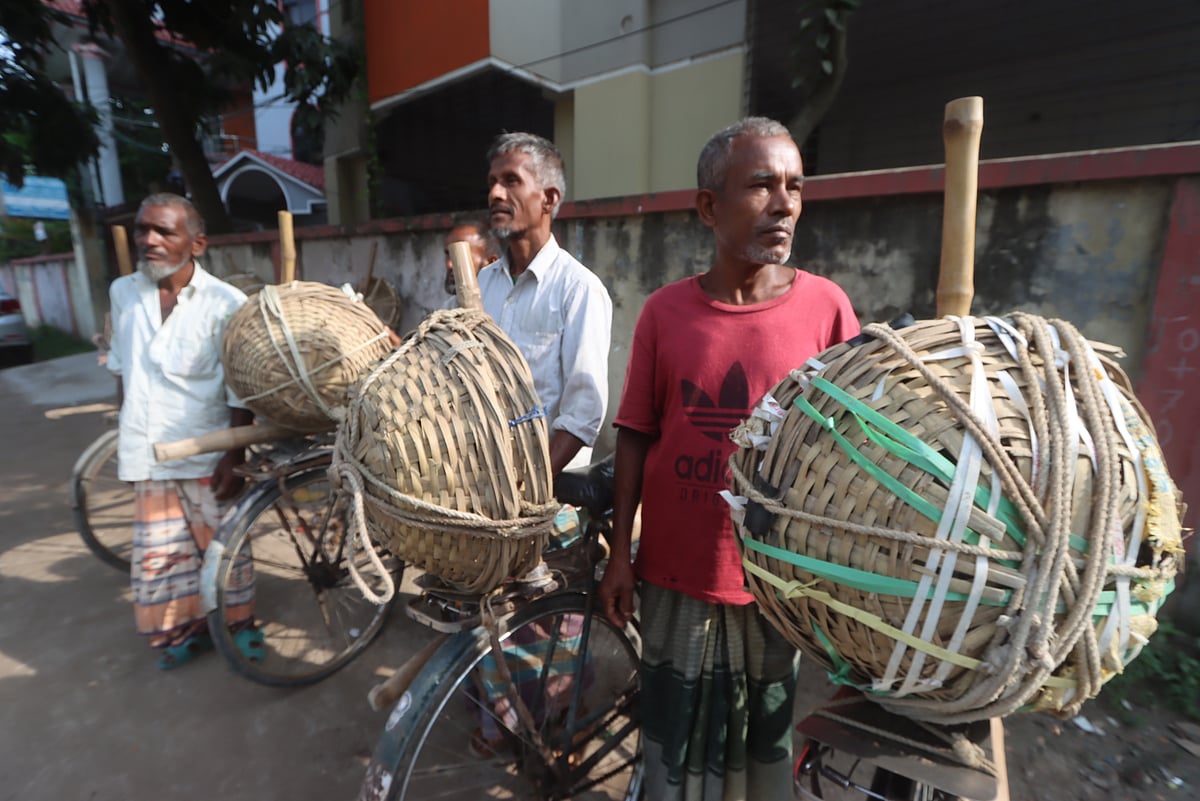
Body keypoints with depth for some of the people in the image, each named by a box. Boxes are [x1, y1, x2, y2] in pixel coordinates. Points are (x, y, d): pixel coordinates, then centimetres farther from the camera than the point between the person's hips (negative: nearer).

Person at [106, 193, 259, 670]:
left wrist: (235, 457, -14)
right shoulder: (123, 293, 5)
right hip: (148, 454, 5)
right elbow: (122, 371, 16)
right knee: (158, 554, 13)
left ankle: (236, 623, 30)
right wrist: (126, 436, 18)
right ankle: (182, 630, 33)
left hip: (207, 455, -4)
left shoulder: (225, 303, -12)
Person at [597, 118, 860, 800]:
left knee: (767, 743, 23)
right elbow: (636, 436, -1)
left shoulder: (826, 305, -8)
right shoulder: (664, 311, -6)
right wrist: (620, 552, 0)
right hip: (676, 574, 1)